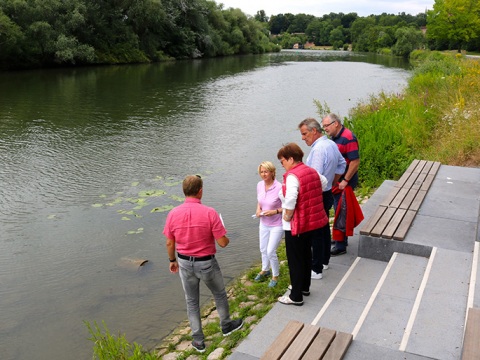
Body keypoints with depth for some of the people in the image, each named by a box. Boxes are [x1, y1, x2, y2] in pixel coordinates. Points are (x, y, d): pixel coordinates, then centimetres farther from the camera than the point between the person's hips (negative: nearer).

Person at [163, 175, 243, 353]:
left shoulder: (173, 214, -11)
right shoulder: (209, 213, -21)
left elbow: (169, 243, -1)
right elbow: (222, 242, -17)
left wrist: (172, 261, 16)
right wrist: (227, 239, 7)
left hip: (185, 263, 3)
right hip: (206, 263, -3)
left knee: (192, 301, 18)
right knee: (219, 294, 23)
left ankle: (198, 340, 27)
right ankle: (226, 325, 44)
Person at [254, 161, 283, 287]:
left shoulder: (279, 187, -24)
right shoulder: (259, 185, -5)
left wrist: (275, 211, -26)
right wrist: (258, 209, -5)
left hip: (277, 225, -6)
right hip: (264, 224, 6)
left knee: (271, 251, -4)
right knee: (263, 249, 21)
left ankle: (275, 275, 21)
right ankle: (265, 270, 47)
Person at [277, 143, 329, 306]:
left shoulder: (292, 176, -21)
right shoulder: (312, 171, 6)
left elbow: (290, 201, -31)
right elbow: (323, 183, 20)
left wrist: (286, 217, -16)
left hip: (296, 225, -9)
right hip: (313, 221, 9)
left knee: (295, 260, 6)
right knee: (306, 254, 24)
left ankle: (296, 296, 18)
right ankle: (304, 287, 41)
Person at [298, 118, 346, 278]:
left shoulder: (318, 149, -24)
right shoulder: (331, 144, 5)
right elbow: (342, 164, 19)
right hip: (328, 192, 10)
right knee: (324, 228, 21)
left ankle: (316, 269, 7)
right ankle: (324, 260, 36)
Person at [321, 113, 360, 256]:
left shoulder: (348, 138, -19)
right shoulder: (334, 137, 9)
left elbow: (355, 161, -22)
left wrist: (345, 181, -21)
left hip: (344, 182, -9)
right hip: (335, 181, 9)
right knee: (338, 211, 18)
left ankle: (341, 246, 7)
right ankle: (340, 238, 32)